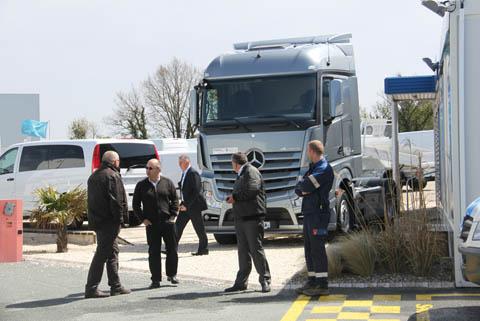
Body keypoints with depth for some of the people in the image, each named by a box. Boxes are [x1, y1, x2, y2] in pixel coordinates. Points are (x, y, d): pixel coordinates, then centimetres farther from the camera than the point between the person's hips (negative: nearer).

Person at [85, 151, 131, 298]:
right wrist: (119, 218, -14)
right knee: (103, 253, -7)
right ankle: (91, 288, -8)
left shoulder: (94, 176, 18)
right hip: (108, 221, -10)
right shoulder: (112, 176, -12)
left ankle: (116, 286, 21)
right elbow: (116, 200, -19)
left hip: (96, 219, 10)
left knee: (112, 252, 17)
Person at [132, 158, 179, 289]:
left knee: (172, 249, 6)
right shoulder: (141, 185, 3)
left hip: (168, 222, 0)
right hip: (151, 224, 0)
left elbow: (175, 200, 8)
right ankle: (156, 279, 7)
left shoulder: (167, 183, 3)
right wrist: (143, 219, -2)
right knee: (154, 252, 1)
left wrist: (172, 216, -1)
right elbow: (135, 204, 7)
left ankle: (171, 274, 24)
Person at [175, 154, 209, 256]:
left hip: (194, 205, -9)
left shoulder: (193, 173, -16)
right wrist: (183, 203, 10)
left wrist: (187, 205, -21)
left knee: (199, 228, 1)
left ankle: (203, 249, 11)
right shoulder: (184, 173, 13)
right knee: (178, 226, 5)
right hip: (186, 205, 9)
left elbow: (196, 191, -21)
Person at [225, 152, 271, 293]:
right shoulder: (241, 175, 22)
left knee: (256, 249, -8)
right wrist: (233, 198, 7)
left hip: (252, 217, -9)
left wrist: (235, 197, -12)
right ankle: (241, 282, 13)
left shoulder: (251, 172, -8)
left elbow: (252, 190, -22)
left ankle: (265, 280, -2)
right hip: (241, 217, 9)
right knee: (243, 251, 10)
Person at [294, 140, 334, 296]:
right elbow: (298, 190, 15)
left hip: (318, 213, -9)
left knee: (317, 249, -9)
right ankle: (313, 281, 17)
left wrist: (302, 186, 2)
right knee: (309, 249, 11)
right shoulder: (313, 168, 21)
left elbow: (305, 186, -20)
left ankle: (322, 285, -7)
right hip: (309, 213, 9)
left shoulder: (324, 169, -11)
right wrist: (303, 189, -7)